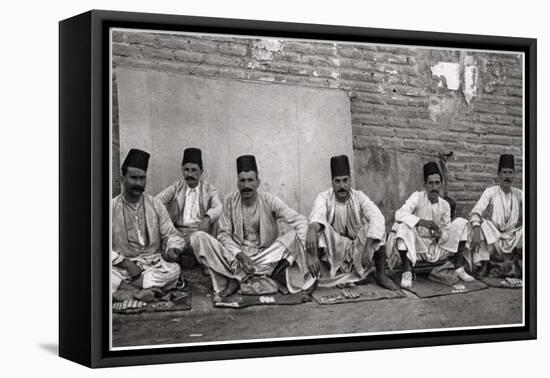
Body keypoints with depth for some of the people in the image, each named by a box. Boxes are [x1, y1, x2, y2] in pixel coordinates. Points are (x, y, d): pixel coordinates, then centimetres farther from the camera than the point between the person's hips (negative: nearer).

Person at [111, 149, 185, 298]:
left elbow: (170, 235, 10)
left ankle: (124, 286, -27)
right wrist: (125, 263, -17)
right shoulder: (112, 207, 2)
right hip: (122, 266, -2)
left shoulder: (156, 205, 9)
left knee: (173, 269, -30)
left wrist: (172, 249, -14)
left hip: (153, 264, 2)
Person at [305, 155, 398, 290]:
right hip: (333, 248, -1)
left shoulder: (359, 197, -12)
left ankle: (381, 275, -12)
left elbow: (377, 217, -29)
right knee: (319, 228, -30)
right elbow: (317, 213, -37)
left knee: (378, 228, -26)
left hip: (357, 248, 1)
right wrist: (312, 229, -61)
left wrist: (368, 247, -43)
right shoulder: (324, 197, -14)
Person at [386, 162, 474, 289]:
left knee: (460, 223, -8)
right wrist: (422, 222, -36)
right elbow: (399, 214, -24)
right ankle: (406, 272, -29)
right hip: (417, 247, -3)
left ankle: (458, 268, -10)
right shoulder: (418, 197, -9)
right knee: (403, 226, -33)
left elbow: (447, 232, 5)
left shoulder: (445, 205, 2)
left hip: (437, 248, 4)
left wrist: (440, 235, -20)